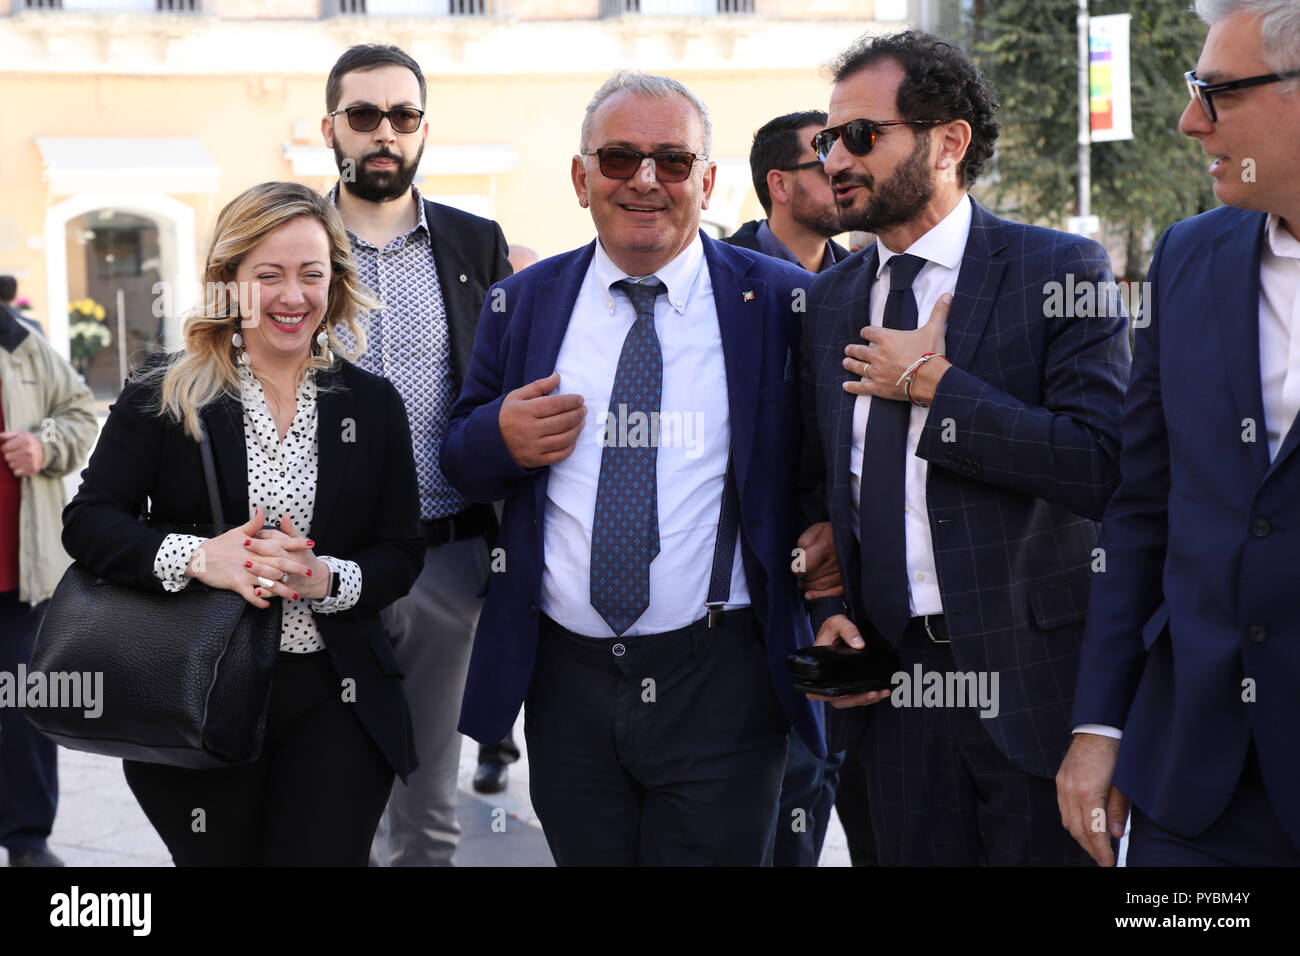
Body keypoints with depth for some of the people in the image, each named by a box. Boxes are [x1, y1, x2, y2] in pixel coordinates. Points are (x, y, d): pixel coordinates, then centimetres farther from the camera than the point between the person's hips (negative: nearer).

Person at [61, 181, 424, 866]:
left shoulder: (373, 404, 7)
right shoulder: (163, 395, 1)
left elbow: (402, 555, 5)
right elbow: (87, 521, -5)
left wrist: (323, 578, -16)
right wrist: (198, 557, -21)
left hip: (332, 706, 1)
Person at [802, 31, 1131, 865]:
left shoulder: (1058, 271, -6)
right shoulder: (828, 301, 11)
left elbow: (1103, 469, -18)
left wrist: (933, 384, -15)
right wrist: (829, 612, 1)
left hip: (1031, 671, -4)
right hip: (892, 678, 5)